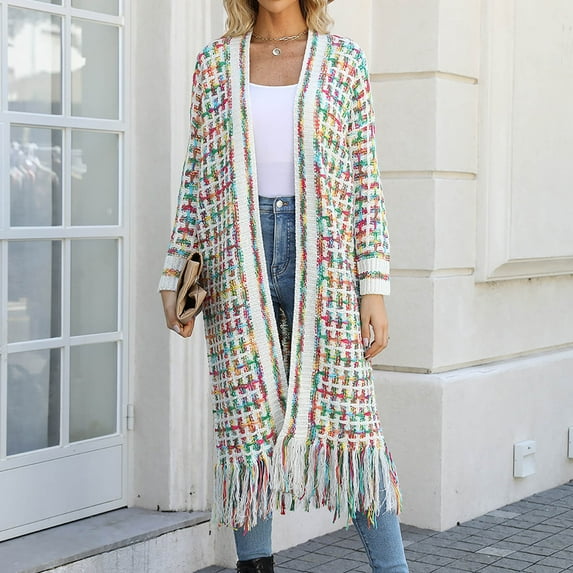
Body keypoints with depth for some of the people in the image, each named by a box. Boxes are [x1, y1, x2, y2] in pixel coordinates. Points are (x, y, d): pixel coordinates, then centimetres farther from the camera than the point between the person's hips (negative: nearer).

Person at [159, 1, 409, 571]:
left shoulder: (344, 60, 6)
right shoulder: (216, 62, 10)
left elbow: (365, 179, 2)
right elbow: (196, 176, 11)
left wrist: (374, 287, -4)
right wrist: (174, 275, 6)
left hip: (321, 257, -1)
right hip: (237, 261, 2)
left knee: (346, 414, -3)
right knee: (245, 418, 3)